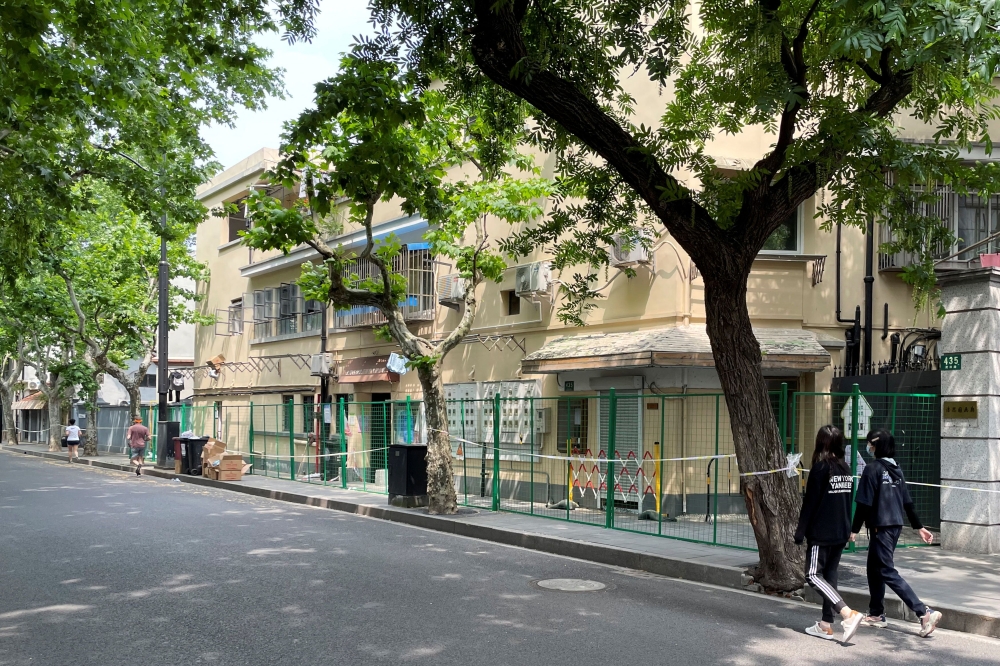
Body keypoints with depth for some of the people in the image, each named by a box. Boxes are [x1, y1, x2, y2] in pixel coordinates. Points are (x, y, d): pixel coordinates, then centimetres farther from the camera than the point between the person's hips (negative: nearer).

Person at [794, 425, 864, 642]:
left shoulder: (821, 467, -12)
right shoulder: (846, 469, 9)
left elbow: (810, 502, -13)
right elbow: (848, 501, 15)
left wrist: (800, 532, -7)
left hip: (821, 532, -8)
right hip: (841, 532, 8)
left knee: (813, 575, -6)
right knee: (830, 574, 12)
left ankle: (848, 614, -20)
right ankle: (826, 625, 13)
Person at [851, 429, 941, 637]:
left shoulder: (873, 469, -13)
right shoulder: (896, 469, 11)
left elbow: (864, 503, -15)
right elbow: (907, 502, 14)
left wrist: (854, 530, -10)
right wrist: (919, 526, 20)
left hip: (881, 527, -9)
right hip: (895, 526, 9)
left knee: (887, 572, -6)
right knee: (874, 568, 18)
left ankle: (925, 612, -14)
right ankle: (876, 614, 26)